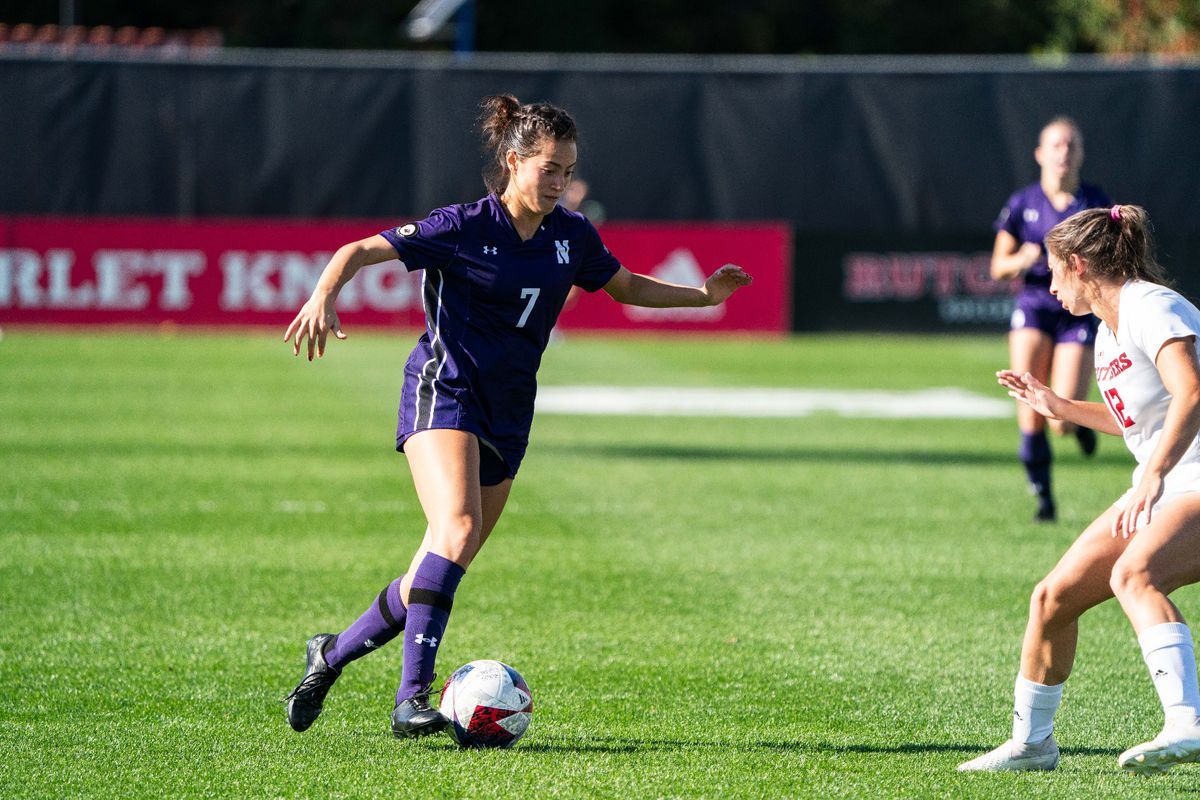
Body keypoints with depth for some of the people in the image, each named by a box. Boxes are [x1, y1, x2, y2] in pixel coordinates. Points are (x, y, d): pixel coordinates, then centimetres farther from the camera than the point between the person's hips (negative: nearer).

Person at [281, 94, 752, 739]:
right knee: (459, 527, -29)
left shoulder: (570, 236, 6)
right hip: (444, 390, -6)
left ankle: (333, 653, 28)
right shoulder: (465, 227, -11)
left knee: (436, 576, 6)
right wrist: (324, 297, -29)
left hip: (508, 412, 6)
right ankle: (412, 697, -31)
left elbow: (626, 286, 23)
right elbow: (360, 251, -11)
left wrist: (704, 295, 13)